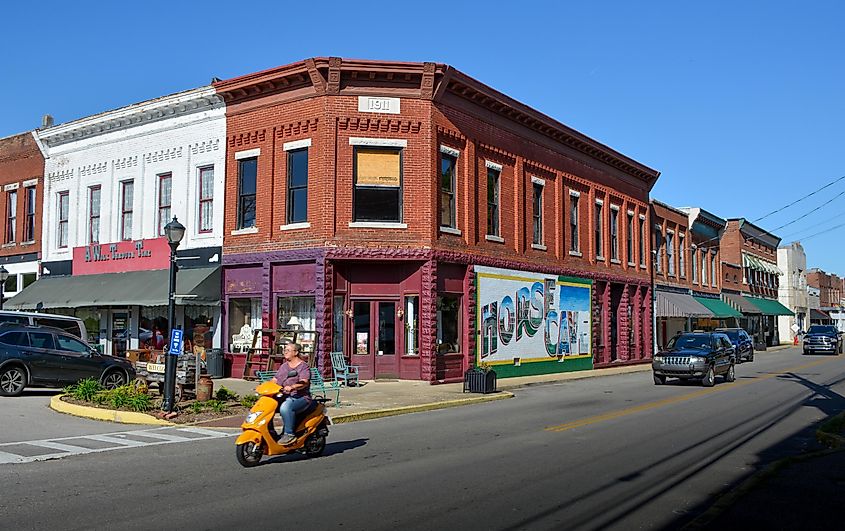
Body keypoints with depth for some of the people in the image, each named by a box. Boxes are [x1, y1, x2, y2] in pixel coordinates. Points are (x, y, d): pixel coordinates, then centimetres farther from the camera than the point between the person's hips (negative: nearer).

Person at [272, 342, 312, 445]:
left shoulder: (303, 366, -3)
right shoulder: (284, 366, 20)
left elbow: (304, 382, -18)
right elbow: (275, 380, 18)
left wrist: (292, 387, -35)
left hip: (300, 398, -7)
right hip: (285, 397, 7)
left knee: (285, 407, -36)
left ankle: (289, 434, -30)